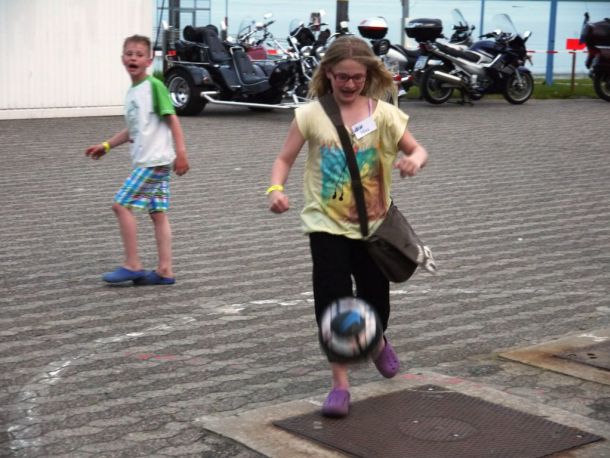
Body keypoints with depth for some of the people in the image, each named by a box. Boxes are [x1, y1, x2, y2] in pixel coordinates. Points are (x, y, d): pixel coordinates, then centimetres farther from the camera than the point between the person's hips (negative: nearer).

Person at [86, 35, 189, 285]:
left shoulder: (154, 85, -10)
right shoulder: (131, 92, 16)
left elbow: (172, 119, -13)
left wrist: (181, 152, -19)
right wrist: (106, 145, 22)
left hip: (154, 160, -9)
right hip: (146, 161, 9)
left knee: (121, 204, -8)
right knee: (158, 213, 7)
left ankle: (132, 265, -2)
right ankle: (165, 271, 9)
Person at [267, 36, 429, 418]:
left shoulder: (382, 114, -4)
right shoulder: (312, 115, -6)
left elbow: (419, 150, -2)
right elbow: (285, 159, -2)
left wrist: (415, 160, -26)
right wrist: (277, 189, -22)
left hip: (373, 224, 1)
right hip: (327, 224, -1)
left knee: (376, 298, 12)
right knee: (332, 300, -8)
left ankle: (377, 342, 48)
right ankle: (340, 383, 3)